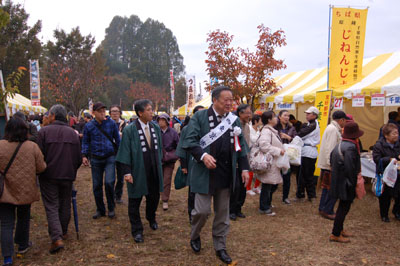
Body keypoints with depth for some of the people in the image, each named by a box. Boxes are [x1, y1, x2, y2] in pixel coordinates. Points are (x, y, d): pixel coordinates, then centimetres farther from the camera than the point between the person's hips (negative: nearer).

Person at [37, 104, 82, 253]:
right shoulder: (72, 133, 4)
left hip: (49, 176, -3)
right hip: (67, 176, 3)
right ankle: (63, 232, 30)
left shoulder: (44, 131, -9)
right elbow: (79, 158, 6)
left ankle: (57, 238, -9)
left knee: (51, 206, 1)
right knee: (65, 205, 17)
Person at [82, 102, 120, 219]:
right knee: (97, 185, 7)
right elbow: (85, 142, 10)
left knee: (109, 182, -14)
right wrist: (84, 155, -2)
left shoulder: (111, 123, 0)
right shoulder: (89, 126, 2)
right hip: (96, 159, 2)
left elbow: (117, 140, 8)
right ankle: (100, 209, 23)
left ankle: (111, 208, 7)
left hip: (110, 158, -2)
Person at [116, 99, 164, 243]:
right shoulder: (130, 130, -12)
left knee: (154, 197, 17)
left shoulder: (155, 127, 4)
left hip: (154, 171, 5)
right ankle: (137, 230, 21)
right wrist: (126, 172, -16)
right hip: (137, 171, -5)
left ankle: (151, 218, 45)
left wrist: (158, 163, 14)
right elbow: (125, 151, -12)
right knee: (135, 200, 6)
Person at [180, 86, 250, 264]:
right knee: (202, 210, -1)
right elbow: (189, 141, -10)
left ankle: (220, 247, 27)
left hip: (226, 174, 4)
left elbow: (241, 145, 11)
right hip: (205, 173, -4)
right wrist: (203, 155, -25)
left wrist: (244, 168, 5)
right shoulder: (199, 117, -6)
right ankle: (194, 236, 30)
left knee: (223, 213, 12)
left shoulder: (234, 120, 7)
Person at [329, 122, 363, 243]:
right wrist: (353, 183, -15)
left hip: (338, 181, 9)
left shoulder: (340, 144, 6)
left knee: (343, 206, 22)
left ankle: (339, 229, 35)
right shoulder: (350, 147, -23)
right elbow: (350, 168, -25)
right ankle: (335, 235, 10)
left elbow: (331, 159, 15)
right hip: (345, 183, -9)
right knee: (344, 207, 2)